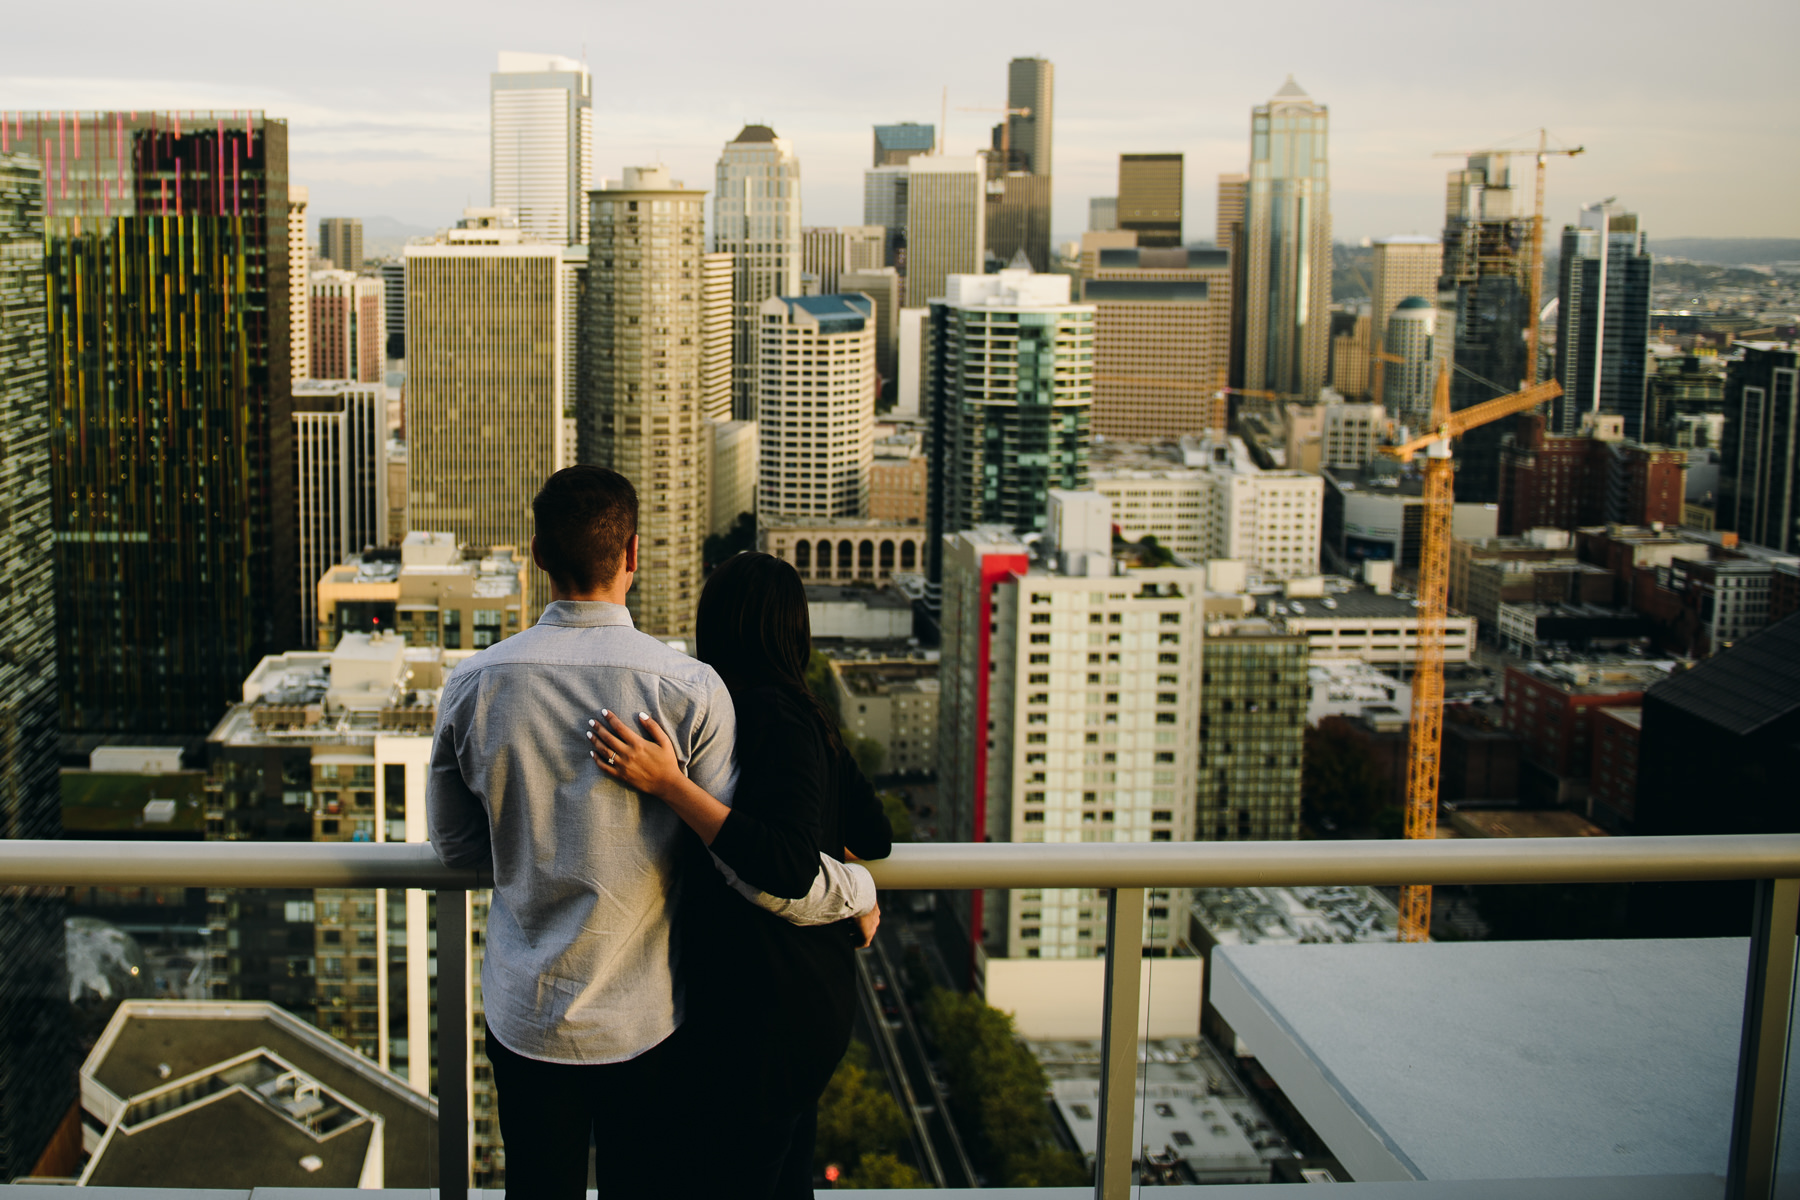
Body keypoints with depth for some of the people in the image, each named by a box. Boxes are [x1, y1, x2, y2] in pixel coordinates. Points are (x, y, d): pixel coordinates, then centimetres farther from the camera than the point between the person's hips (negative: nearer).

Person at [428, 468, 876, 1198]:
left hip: (524, 1019, 2)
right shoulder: (689, 690, -16)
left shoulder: (474, 685, -8)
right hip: (645, 1022, -2)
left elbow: (455, 844, 6)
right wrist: (858, 890, 4)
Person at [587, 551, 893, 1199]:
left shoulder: (770, 719, -20)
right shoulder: (803, 715, 7)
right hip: (814, 996, 9)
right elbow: (874, 839, 11)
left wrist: (670, 784, -32)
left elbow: (788, 867, -31)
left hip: (762, 1016, -9)